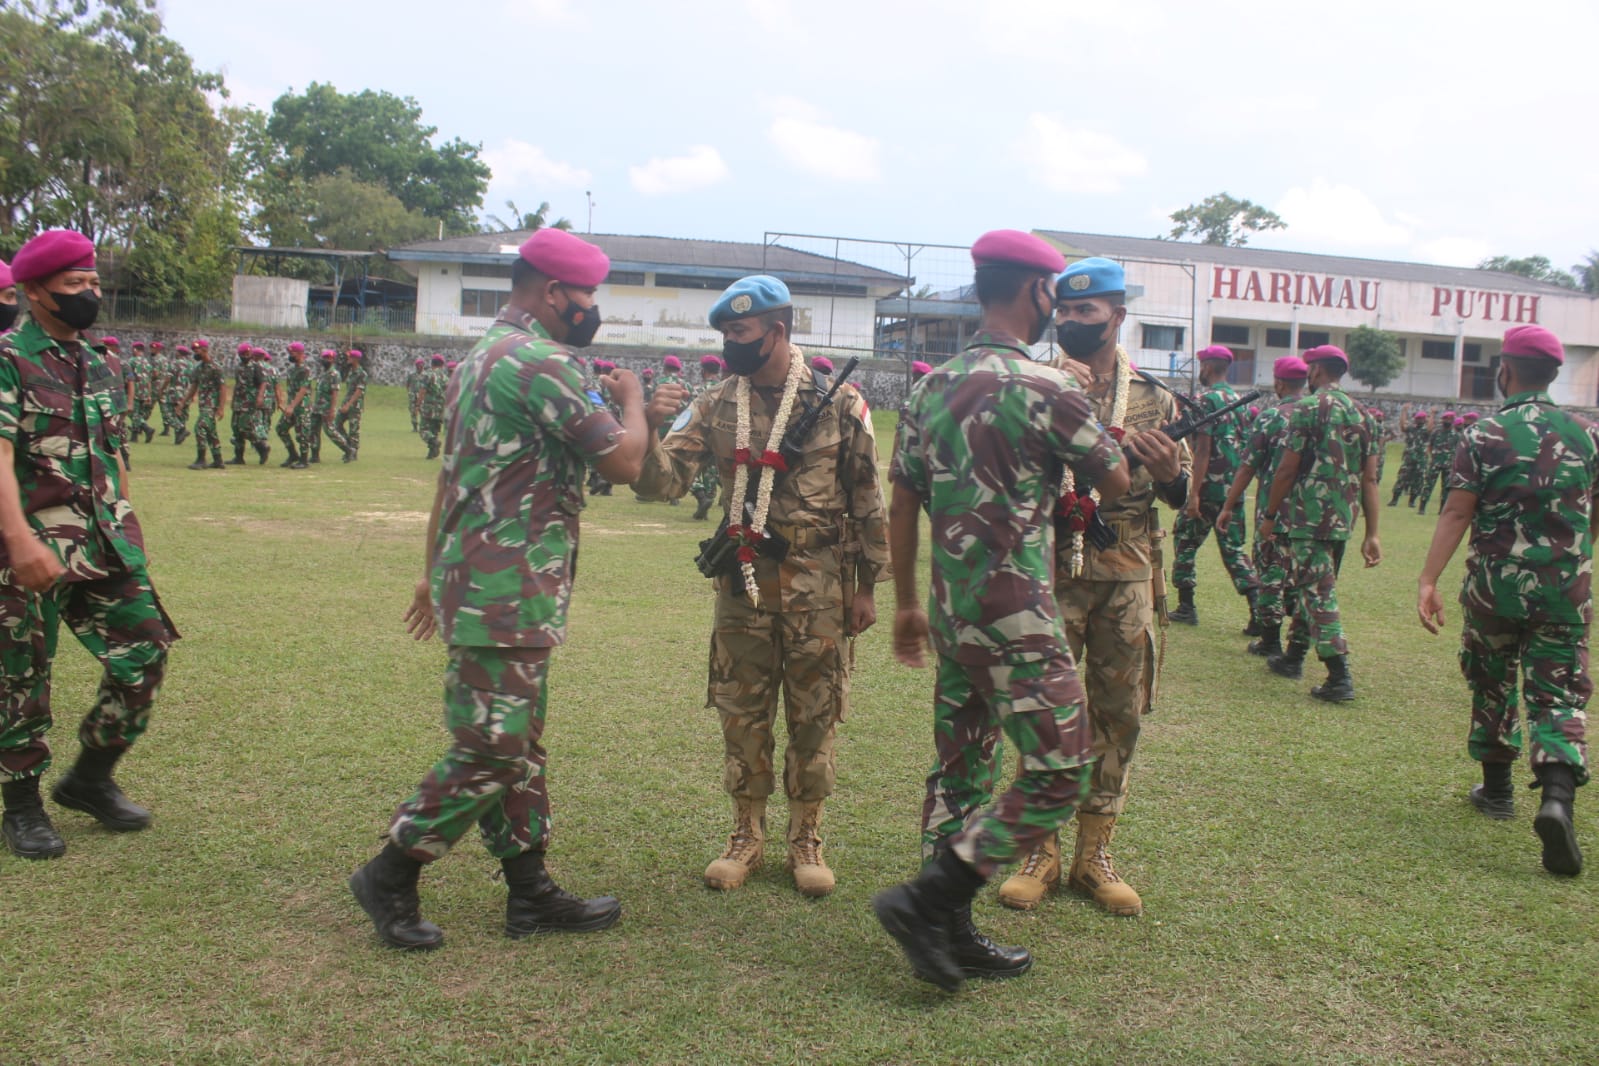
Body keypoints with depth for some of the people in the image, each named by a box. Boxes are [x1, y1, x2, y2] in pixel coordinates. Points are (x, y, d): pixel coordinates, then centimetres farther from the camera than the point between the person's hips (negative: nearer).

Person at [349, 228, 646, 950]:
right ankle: (391, 876, 11)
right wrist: (631, 398, 4)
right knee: (491, 749, -2)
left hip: (476, 579, 11)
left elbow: (452, 472, 22)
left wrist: (436, 571, 26)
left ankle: (530, 891, 22)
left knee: (519, 742, 14)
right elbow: (624, 462, -15)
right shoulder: (541, 362, -15)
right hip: (509, 590, -11)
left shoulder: (482, 356, 18)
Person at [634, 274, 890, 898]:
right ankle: (747, 835, 24)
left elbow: (867, 500, 1)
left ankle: (806, 838, 22)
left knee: (814, 715, 7)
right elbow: (661, 483, -4)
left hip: (819, 587, -2)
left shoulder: (839, 404, -3)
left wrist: (866, 586, 0)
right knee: (741, 712, 8)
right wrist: (649, 427, -23)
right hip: (742, 583, 2)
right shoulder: (715, 407, 3)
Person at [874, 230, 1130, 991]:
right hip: (1015, 616, -8)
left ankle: (951, 935, 21)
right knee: (1059, 772, 1)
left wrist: (907, 603, 19)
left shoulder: (933, 386, 9)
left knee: (960, 767, 14)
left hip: (951, 610, 8)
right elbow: (1116, 484, -3)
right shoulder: (1046, 388, -13)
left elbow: (903, 505, 10)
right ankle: (926, 900, -2)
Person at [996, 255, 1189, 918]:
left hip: (1128, 578, 3)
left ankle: (1094, 854, 21)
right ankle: (1039, 851, 16)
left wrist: (1169, 472, -9)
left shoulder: (1153, 397, 10)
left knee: (1118, 714, 8)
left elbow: (1185, 495, 14)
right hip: (1053, 573, -2)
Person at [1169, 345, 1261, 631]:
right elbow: (1242, 445, 16)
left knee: (1186, 542, 9)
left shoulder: (1207, 399, -11)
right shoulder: (1238, 400, 12)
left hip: (1210, 487, -7)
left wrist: (1194, 494, -18)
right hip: (1234, 488, 7)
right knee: (1234, 548, 8)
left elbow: (1203, 449, -17)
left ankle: (1186, 606, 13)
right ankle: (1259, 613, -3)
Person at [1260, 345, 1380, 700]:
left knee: (1319, 594, -6)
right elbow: (1369, 478, 9)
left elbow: (1287, 469, -12)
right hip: (1343, 519, 7)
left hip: (1309, 516, -7)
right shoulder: (1361, 414, 11)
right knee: (1314, 587, 20)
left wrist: (1270, 515, -1)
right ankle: (1293, 655, 32)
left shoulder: (1308, 408, -9)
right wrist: (1371, 534, 10)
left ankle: (1339, 678, -10)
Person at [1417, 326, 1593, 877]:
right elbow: (1595, 517, 12)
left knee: (1492, 684, 18)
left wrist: (1427, 580, -17)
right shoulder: (1587, 433, 3)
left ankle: (1497, 789, 29)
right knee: (1560, 694, 1)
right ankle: (1558, 798, -19)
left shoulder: (1483, 436, -7)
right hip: (1565, 589, 1)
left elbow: (1456, 513, -14)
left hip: (1495, 584, -1)